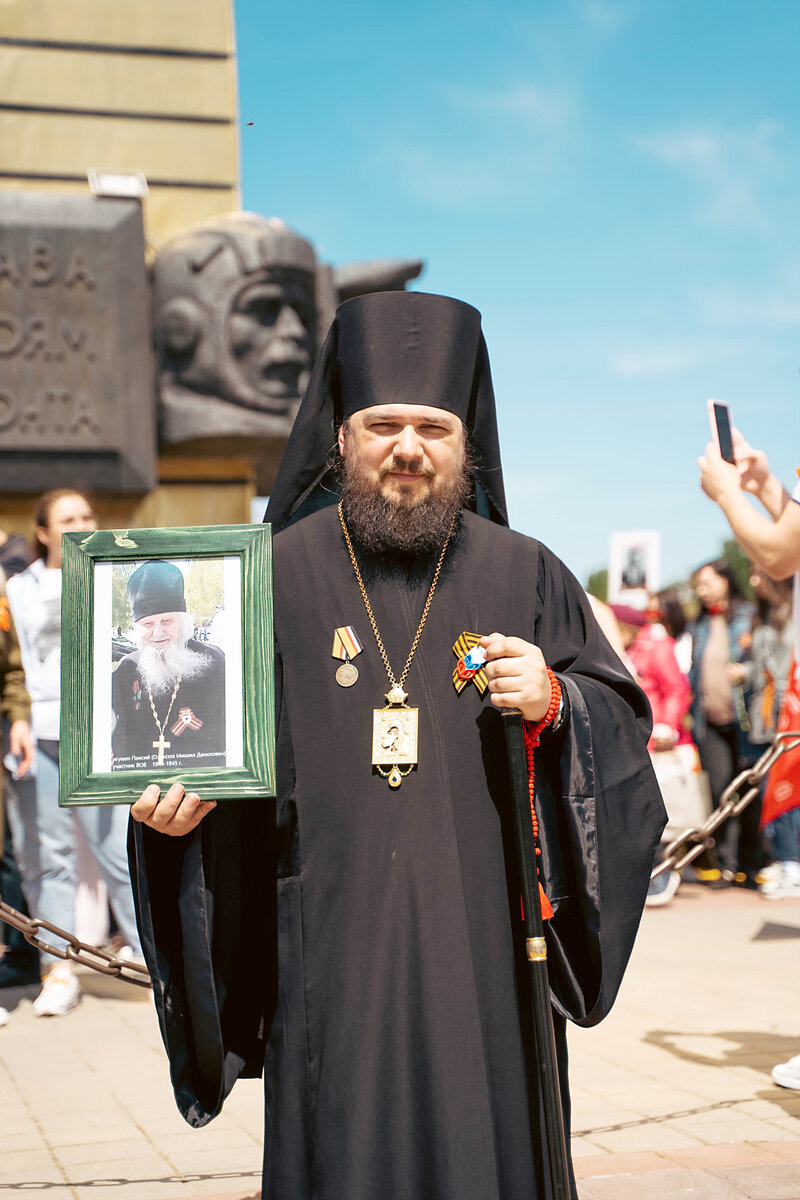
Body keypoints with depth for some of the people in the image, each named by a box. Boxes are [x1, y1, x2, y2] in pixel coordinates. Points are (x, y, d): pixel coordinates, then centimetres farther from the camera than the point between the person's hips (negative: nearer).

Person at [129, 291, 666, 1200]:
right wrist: (174, 797, -15)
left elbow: (624, 724, 6)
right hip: (334, 946, -1)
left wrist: (554, 703, -13)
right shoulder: (278, 576, 3)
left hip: (484, 947, 1)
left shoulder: (525, 576, 6)